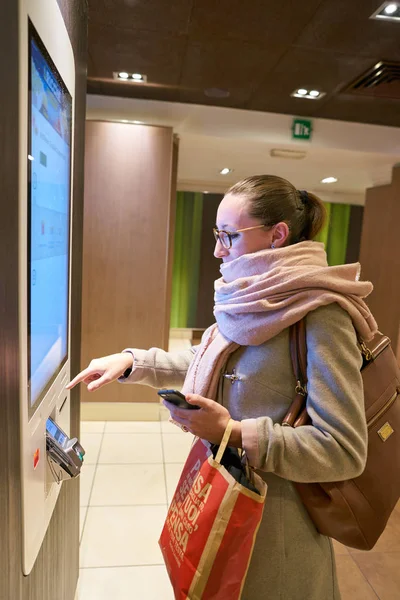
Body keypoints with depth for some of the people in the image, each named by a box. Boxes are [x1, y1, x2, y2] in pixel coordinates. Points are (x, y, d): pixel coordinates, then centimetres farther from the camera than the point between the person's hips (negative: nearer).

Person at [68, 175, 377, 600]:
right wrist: (131, 362, 2)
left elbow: (344, 451, -24)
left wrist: (234, 433, -28)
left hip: (276, 524, -7)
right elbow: (205, 363, 12)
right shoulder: (255, 301, 1)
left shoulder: (320, 314, -24)